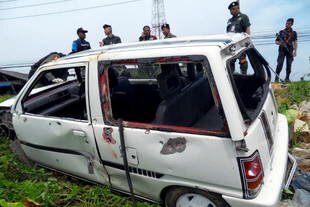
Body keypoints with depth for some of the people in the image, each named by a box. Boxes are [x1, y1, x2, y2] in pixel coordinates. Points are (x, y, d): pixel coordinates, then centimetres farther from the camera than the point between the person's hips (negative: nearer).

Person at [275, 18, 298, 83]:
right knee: (280, 64, -12)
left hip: (290, 51, 2)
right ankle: (277, 77, -9)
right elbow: (276, 41, 7)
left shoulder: (294, 33, 9)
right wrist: (279, 43, -16)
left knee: (289, 65, 2)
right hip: (282, 50, -2)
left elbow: (295, 42, 4)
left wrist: (295, 51, -8)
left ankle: (287, 78, 10)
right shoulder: (281, 32, 6)